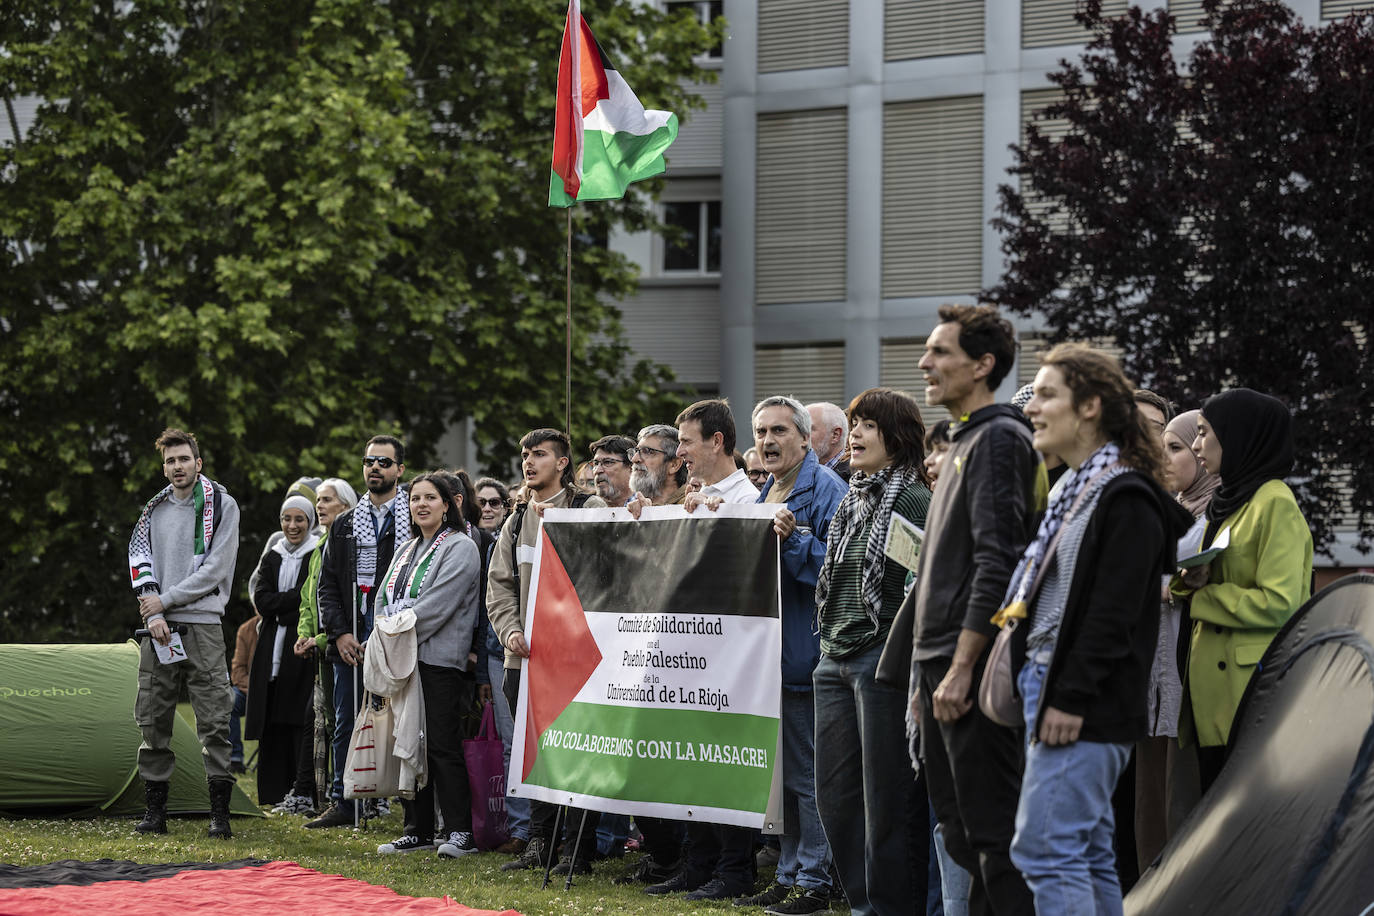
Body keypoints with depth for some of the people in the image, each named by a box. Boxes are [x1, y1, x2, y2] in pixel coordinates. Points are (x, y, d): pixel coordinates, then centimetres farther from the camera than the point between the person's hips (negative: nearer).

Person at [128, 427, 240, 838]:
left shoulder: (221, 505, 0)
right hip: (158, 627, 4)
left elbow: (215, 569, -8)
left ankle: (219, 814, -5)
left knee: (213, 721, -7)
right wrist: (152, 613, -8)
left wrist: (165, 599, -9)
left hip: (202, 624, -4)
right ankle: (155, 811, 11)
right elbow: (140, 565, 8)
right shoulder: (154, 510, 14)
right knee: (153, 720, 5)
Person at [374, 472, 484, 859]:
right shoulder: (407, 550, 21)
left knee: (441, 746, -10)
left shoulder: (460, 548, -5)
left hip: (439, 660, -8)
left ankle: (460, 831, -7)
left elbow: (437, 605, -15)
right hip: (401, 662, 8)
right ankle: (417, 830, 14)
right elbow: (384, 600, 18)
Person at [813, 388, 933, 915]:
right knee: (833, 794, 9)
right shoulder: (851, 503, 17)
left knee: (886, 798, -4)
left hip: (883, 656, -9)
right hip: (835, 658, 9)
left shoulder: (914, 500, -8)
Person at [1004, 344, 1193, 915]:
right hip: (1050, 688, 10)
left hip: (1088, 708, -10)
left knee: (1044, 850, -12)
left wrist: (1070, 698, -21)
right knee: (1089, 855, 11)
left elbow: (1112, 613, -19)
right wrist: (1042, 691, 16)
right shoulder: (1076, 492, 17)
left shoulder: (1127, 501, -13)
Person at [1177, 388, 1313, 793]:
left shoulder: (1276, 504, -9)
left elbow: (1280, 603, -18)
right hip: (1216, 695, 9)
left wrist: (1200, 598, -8)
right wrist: (1193, 581, 2)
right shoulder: (1227, 504, 19)